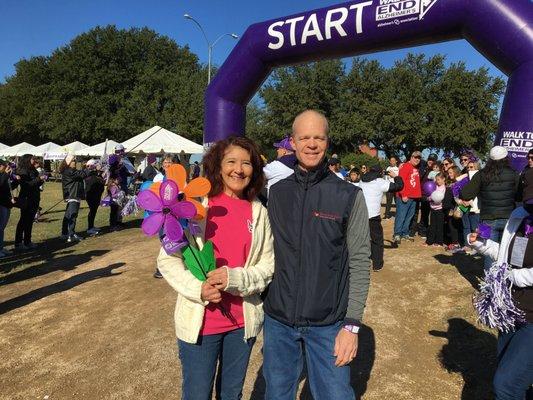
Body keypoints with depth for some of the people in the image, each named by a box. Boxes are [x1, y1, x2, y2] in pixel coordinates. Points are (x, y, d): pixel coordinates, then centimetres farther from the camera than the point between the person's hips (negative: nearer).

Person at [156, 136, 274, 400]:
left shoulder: (258, 211, -2)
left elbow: (268, 266, -1)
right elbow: (167, 260, -7)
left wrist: (236, 279, -19)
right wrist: (198, 289, -21)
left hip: (243, 321, 3)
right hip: (198, 320, -2)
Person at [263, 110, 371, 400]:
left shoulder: (349, 196, -7)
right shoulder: (277, 193, 1)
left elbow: (359, 263, -7)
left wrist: (352, 324, -10)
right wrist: (261, 300, 5)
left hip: (328, 324, -2)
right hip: (277, 320, 3)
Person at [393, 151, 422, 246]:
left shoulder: (416, 169, 19)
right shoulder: (405, 166, -8)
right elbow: (401, 181, -16)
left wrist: (418, 194, 11)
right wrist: (403, 195, -20)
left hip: (414, 197, 9)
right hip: (404, 197, -9)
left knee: (409, 216, 12)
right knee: (401, 216, -7)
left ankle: (405, 233, 19)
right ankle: (397, 235, -3)